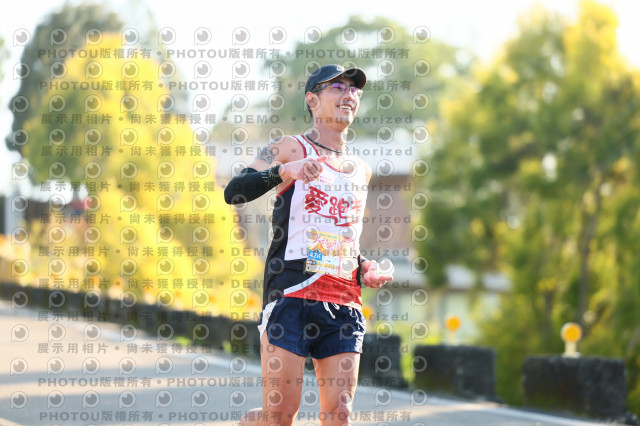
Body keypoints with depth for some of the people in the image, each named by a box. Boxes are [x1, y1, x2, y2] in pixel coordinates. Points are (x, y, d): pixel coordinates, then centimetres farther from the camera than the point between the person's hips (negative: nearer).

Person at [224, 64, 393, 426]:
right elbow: (233, 192, -10)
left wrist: (364, 268, 13)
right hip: (291, 296, -5)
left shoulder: (362, 170, 21)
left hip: (345, 304, 5)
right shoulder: (290, 149, 4)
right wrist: (282, 171, -26)